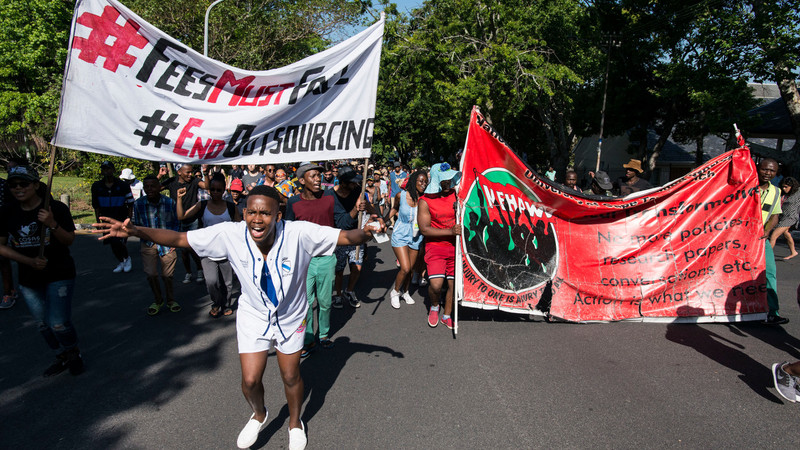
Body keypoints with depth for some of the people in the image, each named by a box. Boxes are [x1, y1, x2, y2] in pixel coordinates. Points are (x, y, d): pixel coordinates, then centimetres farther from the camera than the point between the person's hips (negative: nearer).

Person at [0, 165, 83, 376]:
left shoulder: (56, 208, -11)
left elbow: (69, 241, -10)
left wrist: (53, 224, -28)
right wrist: (30, 261, -12)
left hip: (59, 275, -4)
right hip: (29, 279, 4)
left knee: (59, 323, -10)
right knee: (43, 324, 14)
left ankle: (74, 353, 19)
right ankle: (62, 358, 35)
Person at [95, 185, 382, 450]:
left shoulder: (299, 234, -32)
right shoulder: (231, 235, -25)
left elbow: (345, 237, -32)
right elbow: (179, 239, -20)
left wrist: (364, 234, -54)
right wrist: (135, 231, -31)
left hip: (291, 317, -1)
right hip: (253, 315, 1)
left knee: (291, 376, 16)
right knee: (250, 380, 5)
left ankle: (295, 423, 48)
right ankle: (259, 415, 43)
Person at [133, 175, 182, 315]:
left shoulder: (169, 202, -7)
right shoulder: (138, 204, -5)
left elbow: (176, 222, 5)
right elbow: (137, 224, 9)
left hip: (167, 243, -1)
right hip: (148, 244, 1)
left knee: (167, 275, 3)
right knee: (150, 274, -2)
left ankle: (171, 300, 28)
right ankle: (157, 301, 23)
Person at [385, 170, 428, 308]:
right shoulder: (401, 195, -11)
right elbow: (395, 208, 10)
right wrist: (384, 220, 6)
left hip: (416, 238, 2)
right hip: (400, 236, -2)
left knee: (410, 268, 11)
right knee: (405, 268, -11)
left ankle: (405, 291, 38)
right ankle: (395, 292, 15)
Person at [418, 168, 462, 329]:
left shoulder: (455, 194, 4)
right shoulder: (425, 201, -7)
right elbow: (424, 229, -13)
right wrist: (450, 231, -20)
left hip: (455, 247, 4)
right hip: (436, 246, -4)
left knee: (453, 284, 7)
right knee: (436, 284, -17)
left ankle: (447, 316, 28)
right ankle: (434, 307, 16)